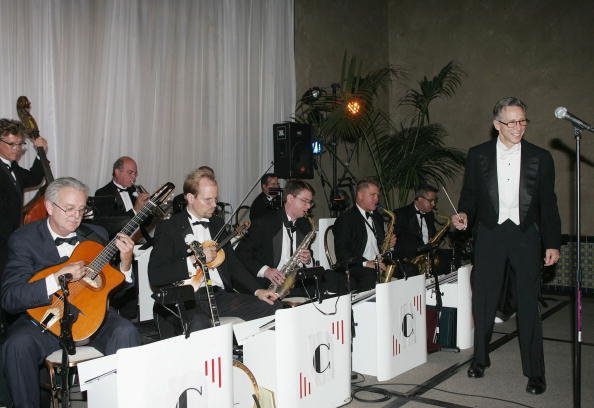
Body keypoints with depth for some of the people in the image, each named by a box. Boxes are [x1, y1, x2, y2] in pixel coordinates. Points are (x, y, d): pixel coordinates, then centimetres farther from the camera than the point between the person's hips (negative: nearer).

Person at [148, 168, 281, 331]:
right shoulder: (168, 228, 2)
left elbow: (233, 264, 23)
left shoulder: (217, 224, 21)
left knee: (275, 307, -13)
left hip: (222, 295, 6)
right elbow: (155, 276, -7)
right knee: (198, 324, -40)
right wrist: (193, 261, -13)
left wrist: (257, 290, 9)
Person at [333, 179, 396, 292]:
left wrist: (388, 244, 7)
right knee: (371, 276, -37)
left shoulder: (377, 217, 21)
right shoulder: (345, 219, -6)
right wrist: (366, 263, -23)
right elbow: (341, 253, -14)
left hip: (379, 266, 8)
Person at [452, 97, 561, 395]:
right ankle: (480, 358, 26)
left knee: (528, 304, 1)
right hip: (489, 235, 1)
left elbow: (548, 203, 5)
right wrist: (464, 214, -11)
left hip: (526, 236, 0)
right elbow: (470, 194, 10)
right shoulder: (478, 155, 4)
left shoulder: (540, 158, 3)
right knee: (483, 300, 7)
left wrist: (552, 243, 2)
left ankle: (535, 372, 12)